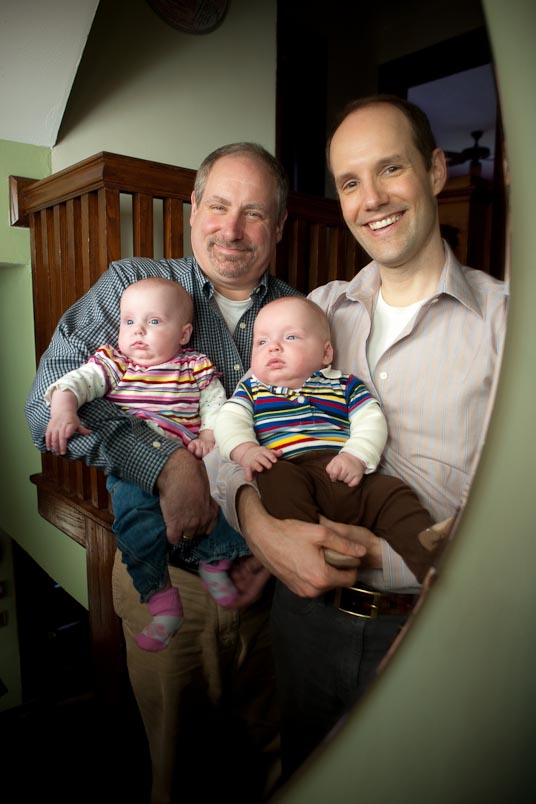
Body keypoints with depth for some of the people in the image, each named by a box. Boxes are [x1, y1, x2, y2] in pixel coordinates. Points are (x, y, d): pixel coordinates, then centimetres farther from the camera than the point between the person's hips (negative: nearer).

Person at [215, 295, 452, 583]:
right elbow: (229, 421, 10)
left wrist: (356, 456, -11)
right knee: (276, 477, -35)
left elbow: (371, 422, 9)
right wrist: (245, 450, -13)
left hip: (339, 471, 2)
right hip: (288, 469, -2)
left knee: (391, 491, -19)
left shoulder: (344, 386, 21)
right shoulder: (251, 390, 24)